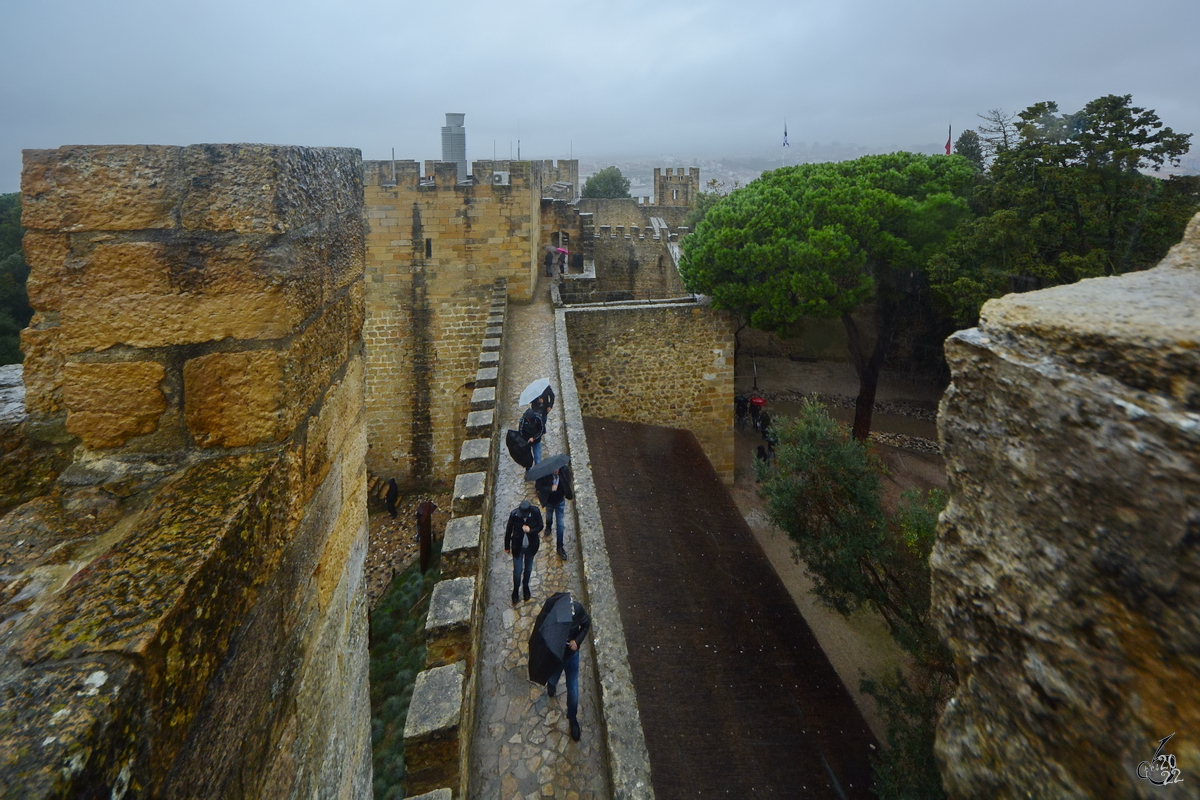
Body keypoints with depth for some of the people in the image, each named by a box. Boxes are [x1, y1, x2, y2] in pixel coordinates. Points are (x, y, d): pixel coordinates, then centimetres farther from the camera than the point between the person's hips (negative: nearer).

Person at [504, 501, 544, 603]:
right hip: (518, 547, -1)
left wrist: (530, 530, -31)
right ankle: (515, 592, 37)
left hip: (531, 546, 1)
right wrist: (507, 547, 1)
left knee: (528, 569, 22)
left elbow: (540, 527, -9)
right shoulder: (514, 514, -26)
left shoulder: (536, 512, -25)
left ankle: (525, 586, 51)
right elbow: (509, 530, -10)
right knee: (517, 571, 10)